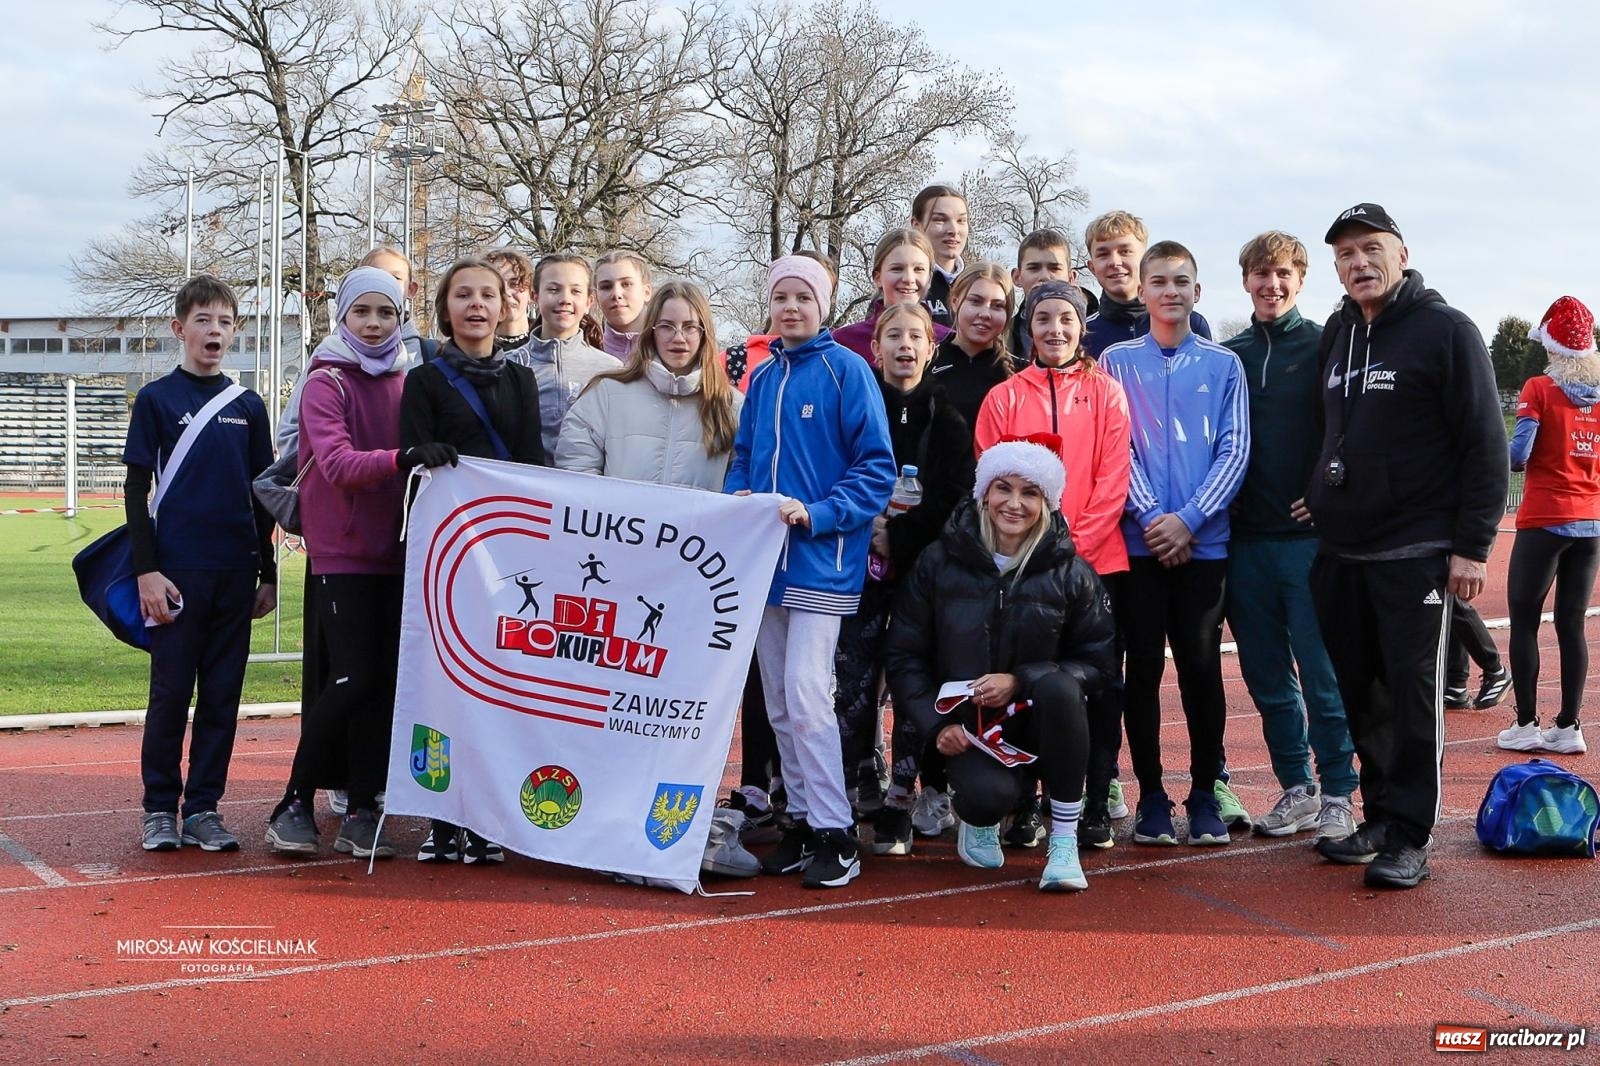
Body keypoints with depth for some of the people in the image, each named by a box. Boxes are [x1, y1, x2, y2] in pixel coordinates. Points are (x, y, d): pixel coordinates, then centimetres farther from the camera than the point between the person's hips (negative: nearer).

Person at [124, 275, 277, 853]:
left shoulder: (248, 406, 11)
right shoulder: (156, 399, 1)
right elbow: (136, 491, -2)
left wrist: (267, 574, 11)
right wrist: (147, 570, -10)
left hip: (236, 571, 3)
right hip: (177, 570, -3)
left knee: (223, 695, 6)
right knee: (171, 691, 1)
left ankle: (203, 808, 14)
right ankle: (160, 809, 13)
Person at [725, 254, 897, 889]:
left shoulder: (845, 370, -5)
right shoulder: (762, 377, 13)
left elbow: (877, 466, -8)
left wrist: (818, 515, -18)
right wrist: (739, 495, -1)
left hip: (822, 559, -6)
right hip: (764, 557, 6)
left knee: (806, 692, -13)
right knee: (779, 702, 9)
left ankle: (834, 834, -4)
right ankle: (802, 822, 20)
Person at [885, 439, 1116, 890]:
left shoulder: (1070, 572, -4)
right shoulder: (939, 563, -2)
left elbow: (1095, 660, -4)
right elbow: (905, 655, 2)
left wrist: (1019, 682, -18)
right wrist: (937, 723, -10)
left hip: (1041, 718, 1)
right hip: (966, 728, 0)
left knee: (1058, 685, -35)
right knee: (989, 794, -32)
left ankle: (1064, 844, -21)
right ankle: (978, 819, 12)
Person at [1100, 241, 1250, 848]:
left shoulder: (1223, 365, 8)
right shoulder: (1117, 361, 7)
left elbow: (1235, 451, 1)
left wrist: (1188, 519, -11)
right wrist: (1152, 516, -11)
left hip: (1204, 541, 0)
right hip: (1138, 541, 0)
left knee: (1201, 666, 2)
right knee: (1144, 667, 3)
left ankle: (1206, 793, 14)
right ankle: (1151, 796, 11)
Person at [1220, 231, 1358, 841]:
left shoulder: (1326, 348, 0)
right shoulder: (1228, 356, 12)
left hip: (1310, 537, -4)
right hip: (1246, 539, 4)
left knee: (1322, 672, -2)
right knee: (1266, 674, 9)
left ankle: (1337, 793, 9)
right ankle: (1297, 787, 21)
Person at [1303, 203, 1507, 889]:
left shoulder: (1446, 330, -6)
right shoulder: (1336, 336, 13)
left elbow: (1485, 444, -9)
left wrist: (1473, 544, -13)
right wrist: (1321, 500, 13)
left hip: (1416, 555, -6)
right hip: (1338, 553, 6)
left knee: (1413, 695, -2)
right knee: (1361, 695, 10)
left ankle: (1409, 838, 5)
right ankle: (1379, 816, 22)